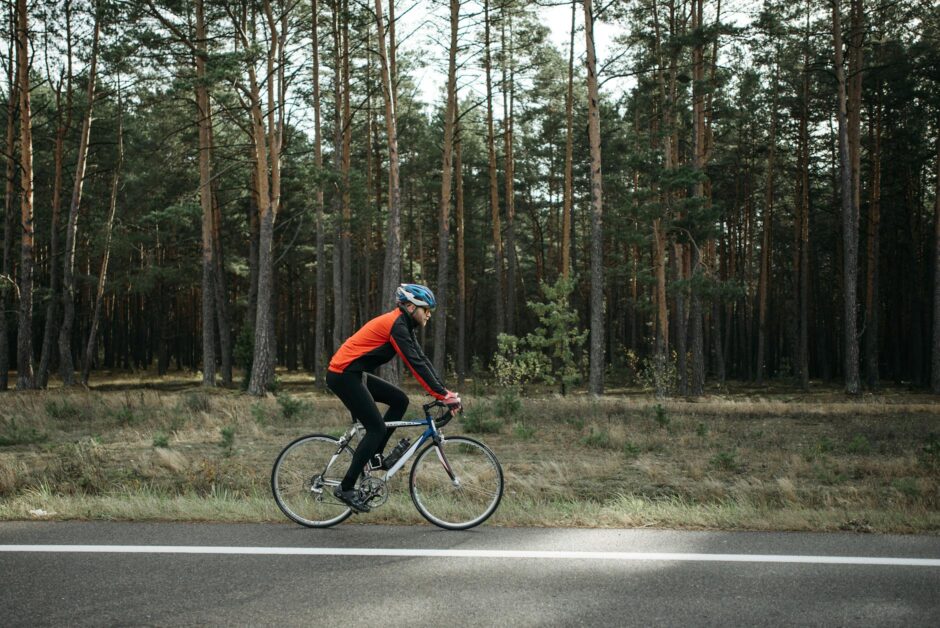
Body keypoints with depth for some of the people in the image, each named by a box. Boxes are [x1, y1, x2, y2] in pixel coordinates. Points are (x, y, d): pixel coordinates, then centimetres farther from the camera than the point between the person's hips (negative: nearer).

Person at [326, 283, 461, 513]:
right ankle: (346, 488, -5)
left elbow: (421, 359, 11)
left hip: (354, 375, 10)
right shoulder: (396, 325, -17)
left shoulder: (403, 325, 12)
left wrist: (444, 391, 4)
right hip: (342, 375, -10)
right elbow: (415, 364, -23)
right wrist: (443, 395, -22)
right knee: (376, 428, -10)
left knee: (400, 400, 7)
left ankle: (374, 456, 12)